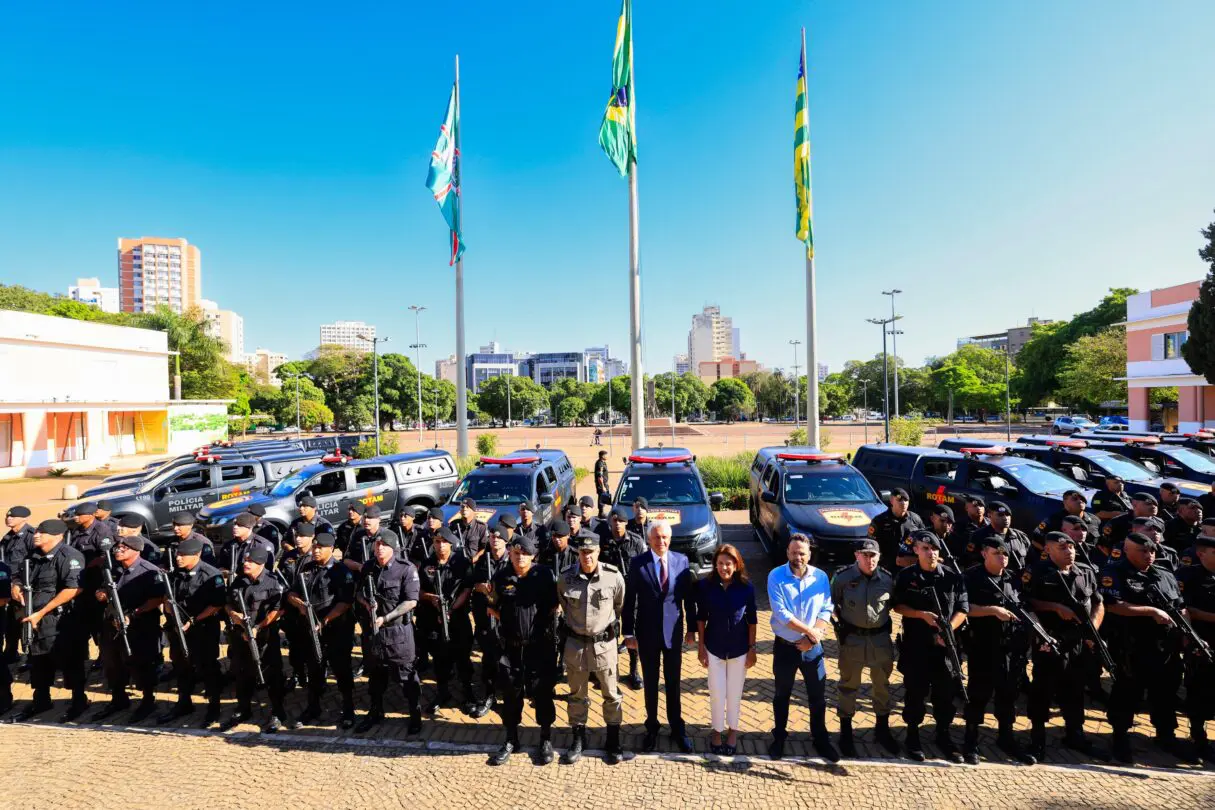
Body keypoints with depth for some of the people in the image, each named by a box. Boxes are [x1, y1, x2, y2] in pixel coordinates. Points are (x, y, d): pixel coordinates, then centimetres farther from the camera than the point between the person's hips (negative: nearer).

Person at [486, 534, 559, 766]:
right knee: (511, 694, 15)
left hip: (540, 646, -2)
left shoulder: (545, 575, -10)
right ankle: (511, 740, 35)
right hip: (511, 646, 2)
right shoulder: (500, 577, -3)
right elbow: (492, 607, 10)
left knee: (542, 693, 10)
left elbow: (557, 603, 1)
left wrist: (543, 618, -8)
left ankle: (546, 740, 30)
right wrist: (505, 619, -2)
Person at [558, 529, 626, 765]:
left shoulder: (613, 576, -17)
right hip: (575, 642, 1)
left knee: (611, 694, 13)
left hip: (604, 642, -1)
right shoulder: (565, 577, -13)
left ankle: (613, 741, 33)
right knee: (577, 694, 17)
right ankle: (578, 739, 35)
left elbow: (620, 606, 3)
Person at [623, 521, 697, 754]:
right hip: (647, 632, -1)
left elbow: (689, 597, 1)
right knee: (650, 683, 15)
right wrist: (628, 632, -6)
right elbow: (629, 600, -6)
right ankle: (652, 728, 34)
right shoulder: (638, 563, -10)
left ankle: (677, 728, 34)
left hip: (673, 631, 1)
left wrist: (692, 628, 3)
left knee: (673, 682, 15)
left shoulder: (682, 560, -5)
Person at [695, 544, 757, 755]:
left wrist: (752, 648, -1)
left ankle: (732, 730, 39)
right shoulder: (705, 585, -14)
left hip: (739, 648, 0)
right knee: (717, 692, 11)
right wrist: (701, 647, -2)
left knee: (735, 692, 15)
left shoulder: (746, 587, -13)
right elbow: (701, 617, -4)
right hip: (714, 647, 0)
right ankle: (717, 730, 35)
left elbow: (752, 619, -3)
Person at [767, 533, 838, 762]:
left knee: (818, 696, 13)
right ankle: (779, 737, 34)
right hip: (785, 646, -1)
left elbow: (826, 610, -6)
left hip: (813, 647, 2)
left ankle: (821, 739, 34)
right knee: (782, 695, 15)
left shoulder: (820, 577, -6)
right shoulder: (776, 576, -15)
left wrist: (811, 637, -17)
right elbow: (781, 613, -19)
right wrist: (809, 630, -18)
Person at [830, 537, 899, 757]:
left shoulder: (887, 578, -6)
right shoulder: (842, 577, -13)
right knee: (849, 685, 10)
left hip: (881, 637, 3)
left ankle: (882, 729, 38)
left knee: (882, 685, 18)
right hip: (851, 638, -3)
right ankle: (845, 732, 25)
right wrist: (842, 622, -4)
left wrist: (881, 617, 3)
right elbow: (832, 603, 0)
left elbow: (892, 604, 13)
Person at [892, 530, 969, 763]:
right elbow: (897, 605, -3)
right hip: (915, 645, -1)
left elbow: (962, 609, 0)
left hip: (945, 645, 2)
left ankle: (943, 736, 31)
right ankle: (912, 736, 23)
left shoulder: (953, 577, -1)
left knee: (946, 692, 12)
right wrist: (922, 615, -17)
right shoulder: (906, 576, -4)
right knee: (915, 692, 8)